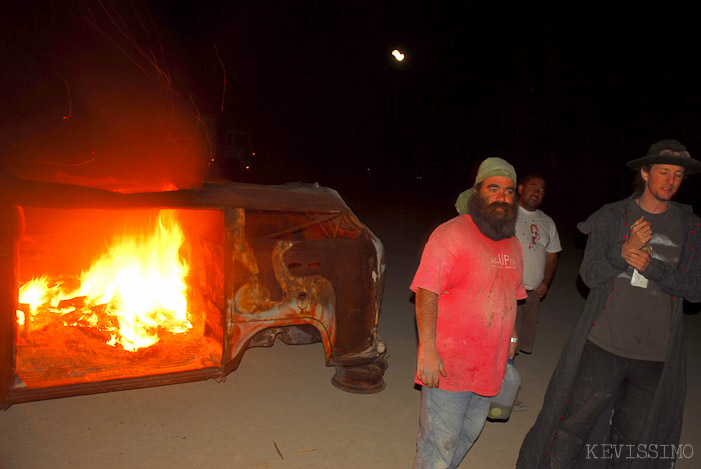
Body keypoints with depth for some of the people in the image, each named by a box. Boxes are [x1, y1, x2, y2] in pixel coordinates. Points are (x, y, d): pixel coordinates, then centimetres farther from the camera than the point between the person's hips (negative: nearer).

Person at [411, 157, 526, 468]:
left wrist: (510, 336, 16)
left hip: (489, 368, 7)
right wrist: (427, 349, -23)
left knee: (467, 436, 20)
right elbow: (427, 293, -18)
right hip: (449, 365, -7)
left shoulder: (512, 244, 11)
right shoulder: (451, 233, -13)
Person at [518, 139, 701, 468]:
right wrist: (626, 249, -20)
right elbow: (590, 275, -4)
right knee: (572, 427, 4)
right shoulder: (612, 216, 1)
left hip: (656, 355, 2)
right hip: (604, 345, -2)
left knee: (637, 442, 12)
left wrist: (650, 266, -12)